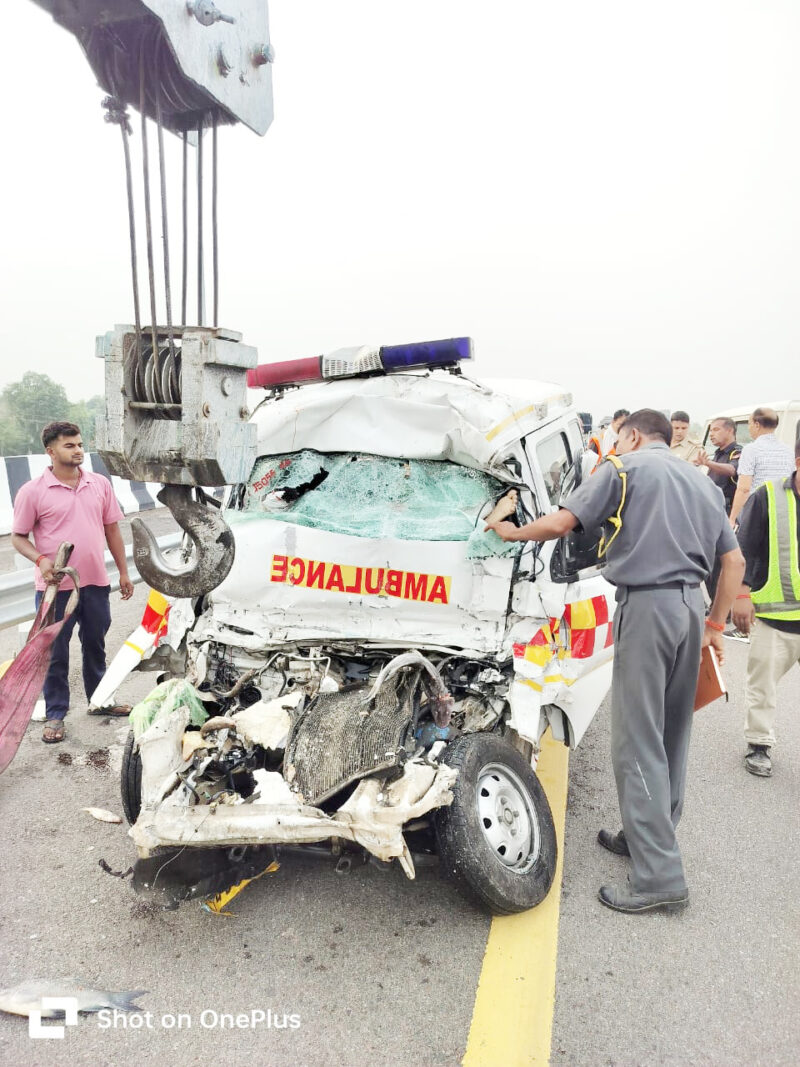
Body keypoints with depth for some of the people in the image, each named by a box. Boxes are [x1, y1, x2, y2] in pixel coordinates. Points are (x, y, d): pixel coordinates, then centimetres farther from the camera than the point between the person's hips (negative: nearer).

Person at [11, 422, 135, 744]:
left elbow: (112, 529, 9)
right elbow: (18, 537, -2)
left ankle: (100, 700, 36)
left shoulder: (100, 484, 3)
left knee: (95, 646, 19)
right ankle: (55, 715, 22)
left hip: (95, 583, 4)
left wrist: (123, 572, 9)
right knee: (55, 654, 8)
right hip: (56, 588, -3)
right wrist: (41, 560, -21)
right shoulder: (33, 491, -8)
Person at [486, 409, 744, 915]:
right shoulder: (703, 482, 20)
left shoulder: (624, 468, 1)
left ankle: (660, 877, -1)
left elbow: (559, 524, -9)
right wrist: (716, 625, 20)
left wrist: (512, 532, 8)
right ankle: (648, 837, 31)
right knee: (672, 735, 16)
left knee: (638, 743, -4)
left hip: (646, 603, -8)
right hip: (692, 604, 8)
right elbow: (734, 560, 17)